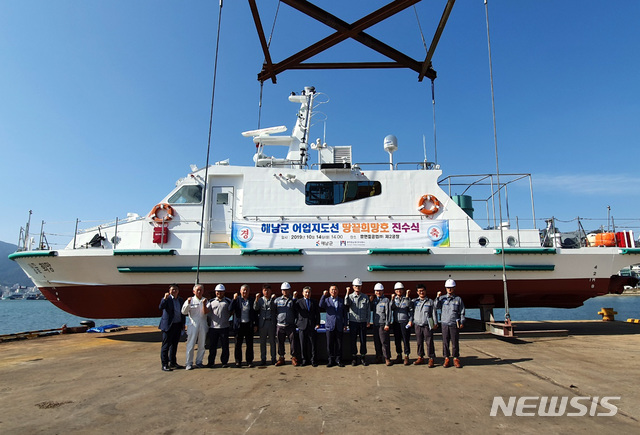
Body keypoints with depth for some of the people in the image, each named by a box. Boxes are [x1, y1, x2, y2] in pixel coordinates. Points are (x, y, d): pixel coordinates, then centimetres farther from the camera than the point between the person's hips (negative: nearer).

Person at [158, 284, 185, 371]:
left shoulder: (181, 300, 11)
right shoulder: (166, 299, -6)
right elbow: (161, 307, -25)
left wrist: (183, 324, 13)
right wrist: (165, 298, -36)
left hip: (178, 325, 6)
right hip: (168, 325, -6)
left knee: (174, 345, 15)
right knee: (166, 345, 0)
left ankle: (172, 363, 26)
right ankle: (164, 365, 7)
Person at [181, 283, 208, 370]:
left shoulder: (205, 300, 7)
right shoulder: (190, 300, 2)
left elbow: (205, 312, -4)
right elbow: (184, 312, -6)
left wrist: (204, 304, -18)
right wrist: (188, 303, -19)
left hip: (203, 325, 2)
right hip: (193, 325, -2)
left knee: (202, 345, 8)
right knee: (190, 345, -2)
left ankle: (199, 361, 19)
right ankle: (189, 363, 7)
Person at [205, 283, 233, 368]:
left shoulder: (228, 301, 4)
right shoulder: (211, 301, 10)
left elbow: (232, 312, 12)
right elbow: (206, 311, 2)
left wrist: (227, 317, 2)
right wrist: (204, 304, -13)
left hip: (224, 327, -1)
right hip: (213, 327, 2)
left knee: (225, 346, 3)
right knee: (212, 346, 8)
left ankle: (224, 362, 14)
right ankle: (211, 362, 19)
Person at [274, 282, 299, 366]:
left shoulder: (293, 300, 6)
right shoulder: (277, 300, 11)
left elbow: (296, 311, 5)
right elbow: (274, 312, 12)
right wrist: (274, 324, 8)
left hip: (290, 325, -2)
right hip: (280, 326, 2)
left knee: (293, 341, -3)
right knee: (280, 343, 8)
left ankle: (294, 358, 9)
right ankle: (281, 358, 20)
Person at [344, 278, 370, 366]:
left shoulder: (365, 297, 7)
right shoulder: (350, 296, 3)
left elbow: (368, 310, 8)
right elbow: (346, 304, -18)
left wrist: (368, 321, 2)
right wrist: (347, 293, -23)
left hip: (363, 322, 1)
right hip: (353, 322, -1)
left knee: (363, 340, 5)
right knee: (353, 340, 4)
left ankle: (363, 357, 16)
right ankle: (354, 357, 15)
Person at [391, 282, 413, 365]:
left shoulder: (407, 299, 2)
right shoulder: (394, 299, 10)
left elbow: (411, 310, 1)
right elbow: (391, 308, -6)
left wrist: (410, 320, -7)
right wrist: (392, 300, -19)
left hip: (405, 322, -3)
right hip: (396, 322, 3)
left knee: (406, 339, -2)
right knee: (397, 340, 9)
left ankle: (406, 356, 8)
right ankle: (399, 356, 21)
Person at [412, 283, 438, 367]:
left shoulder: (430, 302, 5)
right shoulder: (414, 301, 10)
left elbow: (434, 313, 5)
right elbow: (411, 312, 13)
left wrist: (435, 323, -1)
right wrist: (411, 320, 3)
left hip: (427, 325, -2)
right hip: (417, 325, 2)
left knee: (429, 342, -3)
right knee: (419, 342, 8)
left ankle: (431, 359, 5)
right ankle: (420, 358, 18)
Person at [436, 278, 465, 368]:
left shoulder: (458, 299, 7)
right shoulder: (442, 298, 9)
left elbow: (462, 312, 9)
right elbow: (436, 307, -3)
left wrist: (462, 322, 2)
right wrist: (437, 297, -11)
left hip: (454, 324, -1)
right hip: (445, 323, 1)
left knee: (455, 342, 2)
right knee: (445, 342, 3)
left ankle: (456, 359, 14)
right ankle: (446, 359, 12)